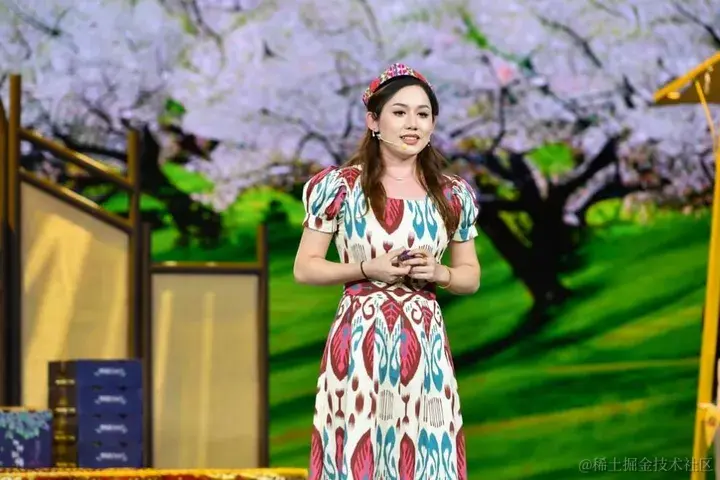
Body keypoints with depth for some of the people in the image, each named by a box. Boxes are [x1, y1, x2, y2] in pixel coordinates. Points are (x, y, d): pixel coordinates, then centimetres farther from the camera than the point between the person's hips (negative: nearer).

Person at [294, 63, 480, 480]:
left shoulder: (453, 195, 7)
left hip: (426, 345, 3)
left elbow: (471, 276, 15)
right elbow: (304, 268, 1)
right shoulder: (340, 186, -2)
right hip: (359, 341, -3)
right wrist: (368, 269, -13)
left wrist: (437, 273, -6)